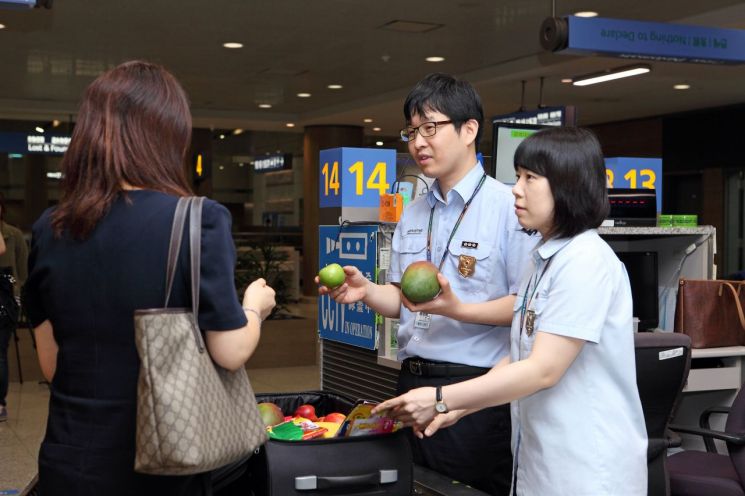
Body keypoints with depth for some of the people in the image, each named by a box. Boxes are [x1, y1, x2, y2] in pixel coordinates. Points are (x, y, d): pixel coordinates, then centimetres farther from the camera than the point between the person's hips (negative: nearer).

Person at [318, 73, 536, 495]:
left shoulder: (507, 206, -9)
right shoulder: (413, 213, 14)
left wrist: (459, 310, -25)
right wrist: (366, 291, -3)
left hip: (474, 385, -6)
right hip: (413, 381, 7)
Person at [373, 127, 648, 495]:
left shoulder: (586, 262, -18)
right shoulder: (544, 260, 10)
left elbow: (543, 369, -21)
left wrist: (442, 400, -20)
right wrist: (457, 408, 3)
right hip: (540, 460, 8)